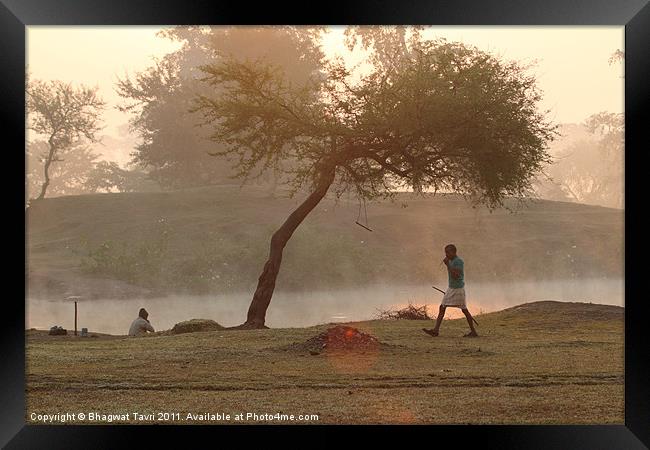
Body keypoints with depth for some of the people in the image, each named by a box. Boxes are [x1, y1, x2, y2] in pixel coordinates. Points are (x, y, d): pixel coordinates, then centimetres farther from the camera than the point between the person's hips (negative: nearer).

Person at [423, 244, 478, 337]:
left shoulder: (459, 261, -16)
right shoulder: (451, 261, 12)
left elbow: (455, 276, -25)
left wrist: (447, 265, -25)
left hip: (458, 289, -9)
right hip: (451, 289, 9)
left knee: (464, 310, -1)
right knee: (442, 308, 1)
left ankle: (473, 331, 9)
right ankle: (435, 330, -2)